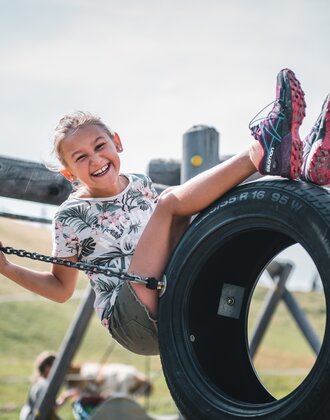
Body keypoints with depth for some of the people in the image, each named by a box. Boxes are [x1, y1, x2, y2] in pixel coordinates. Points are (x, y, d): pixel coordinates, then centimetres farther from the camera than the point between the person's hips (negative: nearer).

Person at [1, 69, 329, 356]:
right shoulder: (70, 216, 5)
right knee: (170, 200, -20)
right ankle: (262, 152, -37)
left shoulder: (142, 186, 18)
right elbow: (62, 288, 13)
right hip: (132, 321, -5)